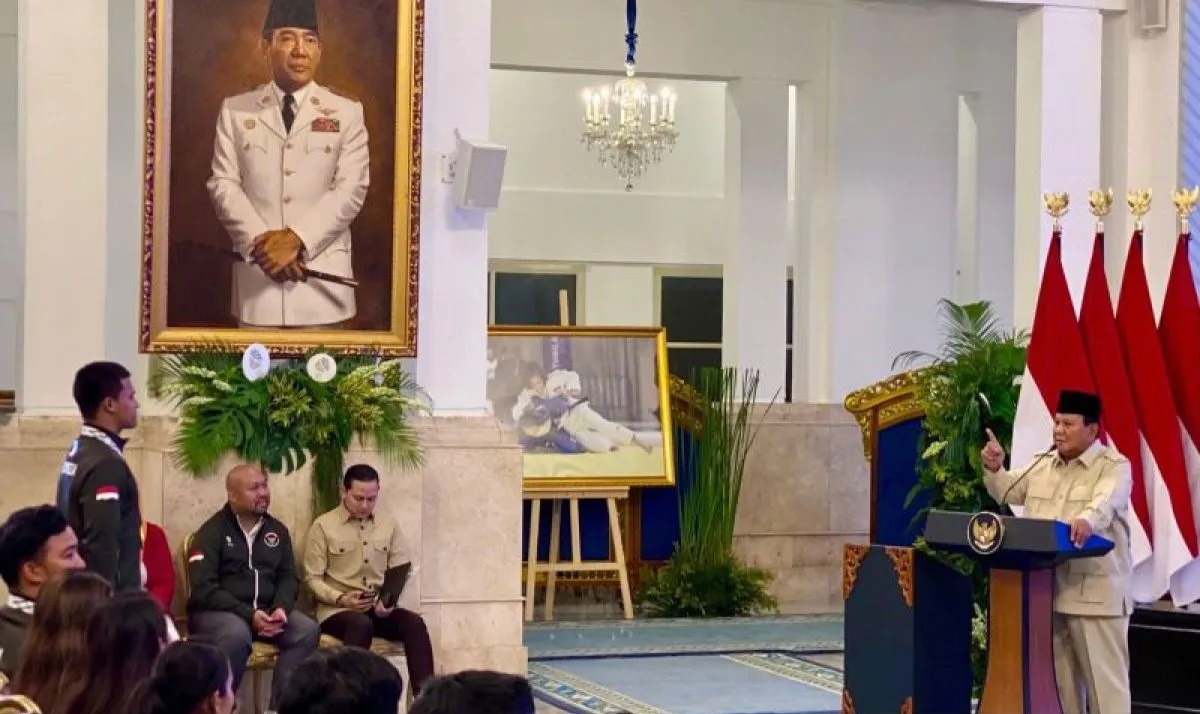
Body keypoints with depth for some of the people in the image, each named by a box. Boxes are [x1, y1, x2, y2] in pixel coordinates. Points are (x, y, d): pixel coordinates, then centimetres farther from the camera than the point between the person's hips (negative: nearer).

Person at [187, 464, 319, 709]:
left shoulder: (277, 530, 14)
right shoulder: (212, 532, -3)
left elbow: (289, 577, 13)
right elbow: (204, 587, -12)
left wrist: (281, 608, -11)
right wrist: (248, 614, -22)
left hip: (266, 611, 5)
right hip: (216, 611, -5)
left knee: (308, 630, -22)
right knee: (237, 634, -39)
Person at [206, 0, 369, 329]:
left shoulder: (346, 113, 6)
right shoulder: (236, 111, 9)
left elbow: (351, 189, -4)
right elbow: (224, 185, 2)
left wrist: (297, 239, -15)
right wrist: (261, 241, -13)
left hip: (322, 271, -1)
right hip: (257, 268, 1)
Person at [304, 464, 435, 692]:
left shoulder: (389, 525, 12)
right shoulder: (323, 526, 0)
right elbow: (312, 579, -1)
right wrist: (342, 599, -18)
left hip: (380, 607, 3)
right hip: (336, 610, -3)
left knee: (414, 623, -27)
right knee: (361, 624, -38)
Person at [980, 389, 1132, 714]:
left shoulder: (1114, 466, -5)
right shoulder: (1043, 464, 16)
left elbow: (1105, 503, -25)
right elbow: (1007, 491, 23)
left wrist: (1086, 520, -48)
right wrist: (994, 469, 1)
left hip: (1095, 592, -7)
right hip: (1046, 589, 7)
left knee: (1103, 676, -5)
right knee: (1060, 676, 11)